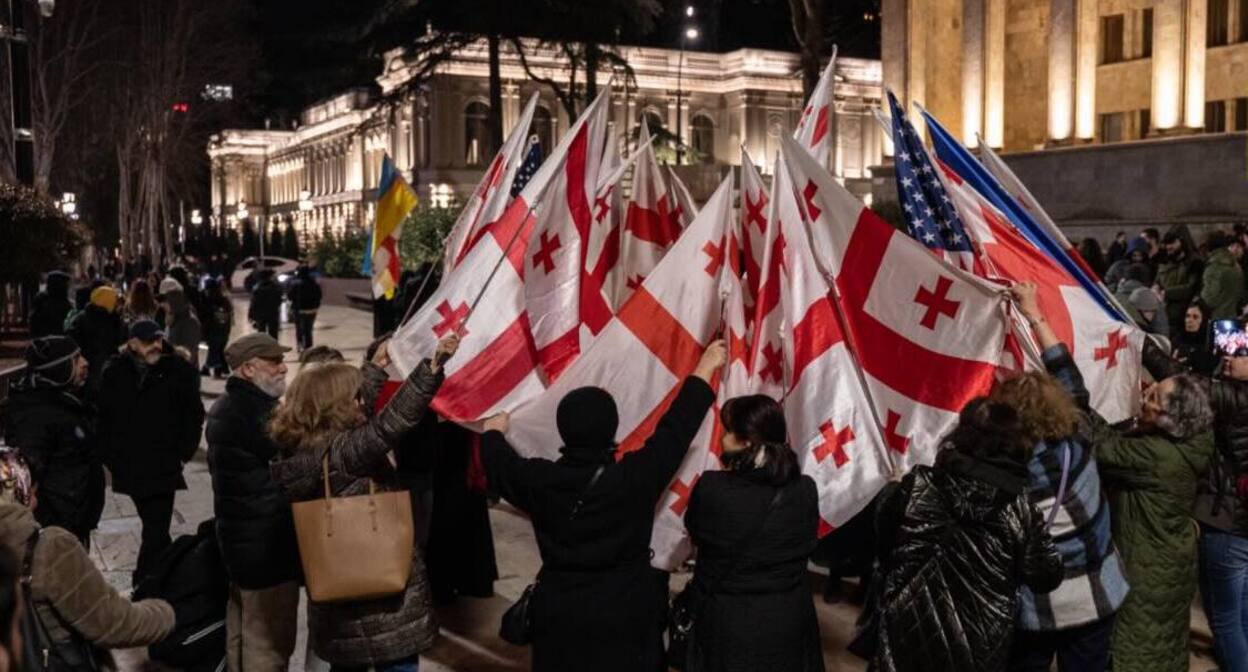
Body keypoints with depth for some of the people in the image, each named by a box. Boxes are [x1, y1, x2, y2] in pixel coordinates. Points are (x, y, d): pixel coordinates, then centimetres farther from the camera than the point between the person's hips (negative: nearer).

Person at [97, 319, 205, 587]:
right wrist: (110, 455, 3)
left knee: (155, 532, -8)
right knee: (155, 529, 17)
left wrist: (183, 453, -4)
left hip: (163, 467, -3)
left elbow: (194, 415, 1)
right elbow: (103, 417, 8)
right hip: (129, 466, 3)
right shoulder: (115, 372, 1)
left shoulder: (180, 371, -5)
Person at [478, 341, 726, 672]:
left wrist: (493, 433, 33)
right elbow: (675, 429, -11)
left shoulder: (541, 480, -11)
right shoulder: (635, 478, -21)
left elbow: (501, 465, 10)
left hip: (559, 617, 3)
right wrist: (705, 369, 2)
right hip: (623, 618, -3)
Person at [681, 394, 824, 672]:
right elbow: (806, 545, 3)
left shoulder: (711, 487, -22)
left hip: (726, 624, -2)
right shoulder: (806, 490, -12)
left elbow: (694, 532, -2)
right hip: (790, 621, 3)